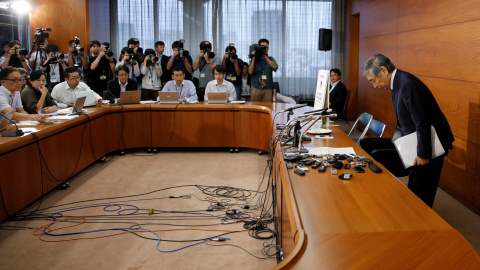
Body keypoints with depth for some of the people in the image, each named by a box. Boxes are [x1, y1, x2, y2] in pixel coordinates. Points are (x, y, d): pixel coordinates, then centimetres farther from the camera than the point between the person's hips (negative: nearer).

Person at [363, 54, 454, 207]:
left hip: (431, 143, -10)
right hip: (414, 142, 10)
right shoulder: (397, 83, 6)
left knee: (419, 189, -2)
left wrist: (423, 154, -21)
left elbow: (422, 123, -26)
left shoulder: (408, 85, -26)